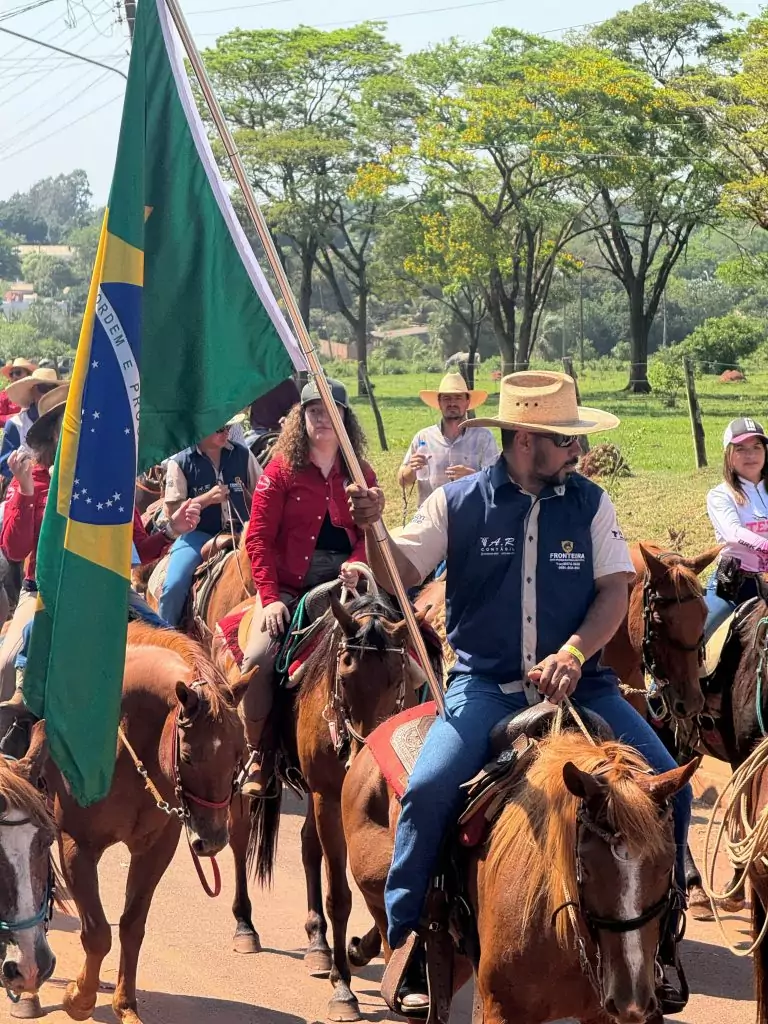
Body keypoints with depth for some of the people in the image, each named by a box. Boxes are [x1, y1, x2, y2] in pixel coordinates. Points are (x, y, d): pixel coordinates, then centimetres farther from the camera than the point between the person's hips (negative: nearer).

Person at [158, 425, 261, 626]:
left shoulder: (242, 455, 5)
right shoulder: (180, 462, -3)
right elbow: (171, 511, -5)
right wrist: (207, 498, -18)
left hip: (239, 532, 2)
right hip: (197, 534, -2)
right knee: (174, 586, -22)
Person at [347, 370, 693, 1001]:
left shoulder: (590, 504, 5)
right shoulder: (458, 503, 1)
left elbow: (614, 591, -1)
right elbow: (400, 577, 0)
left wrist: (574, 652, -18)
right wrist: (373, 527, -20)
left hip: (577, 683, 2)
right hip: (485, 684, -2)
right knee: (431, 787, -27)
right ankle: (401, 939, -9)